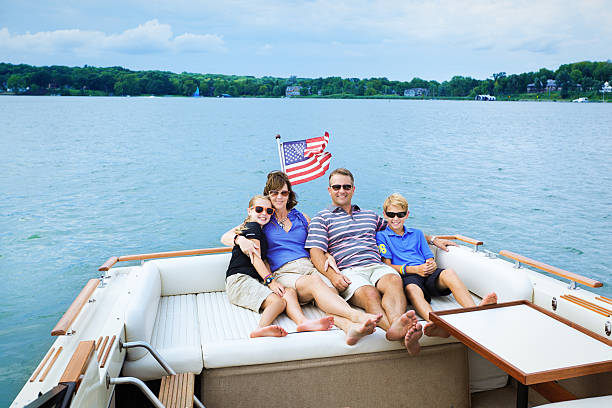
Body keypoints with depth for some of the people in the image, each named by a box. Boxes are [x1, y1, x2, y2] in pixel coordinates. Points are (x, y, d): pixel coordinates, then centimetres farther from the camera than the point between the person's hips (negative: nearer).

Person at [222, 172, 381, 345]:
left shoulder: (302, 218, 26)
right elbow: (225, 237, 14)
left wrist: (328, 256, 5)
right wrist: (240, 238, -10)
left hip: (309, 266, 3)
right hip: (283, 273, -3)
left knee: (331, 291, -34)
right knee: (314, 282, -38)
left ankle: (350, 327, -61)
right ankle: (357, 316, -56)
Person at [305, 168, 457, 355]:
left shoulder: (370, 215, 31)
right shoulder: (322, 218, 16)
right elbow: (316, 252, 3)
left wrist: (433, 239, 31)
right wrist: (332, 275, -16)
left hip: (377, 266, 3)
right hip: (348, 271, -3)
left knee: (393, 280, -33)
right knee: (369, 293, -36)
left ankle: (396, 325, -60)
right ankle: (393, 328, -62)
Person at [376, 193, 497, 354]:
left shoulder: (417, 233, 30)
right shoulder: (382, 236, 15)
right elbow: (387, 265, 4)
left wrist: (432, 265, -2)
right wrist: (414, 269, -8)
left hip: (428, 274, 4)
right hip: (406, 277, -4)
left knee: (448, 273, -31)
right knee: (413, 289, -40)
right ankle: (434, 321, -70)